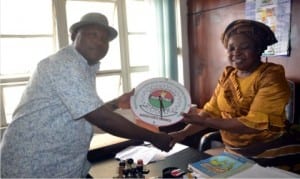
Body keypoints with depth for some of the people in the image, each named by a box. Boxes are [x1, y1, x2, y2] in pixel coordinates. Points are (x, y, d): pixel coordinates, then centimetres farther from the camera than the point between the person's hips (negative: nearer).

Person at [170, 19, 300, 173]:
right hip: (234, 154, 5)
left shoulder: (271, 77, -14)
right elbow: (211, 111, 1)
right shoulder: (227, 75, 3)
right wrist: (183, 133, -13)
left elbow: (255, 124, -24)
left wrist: (203, 121, -26)